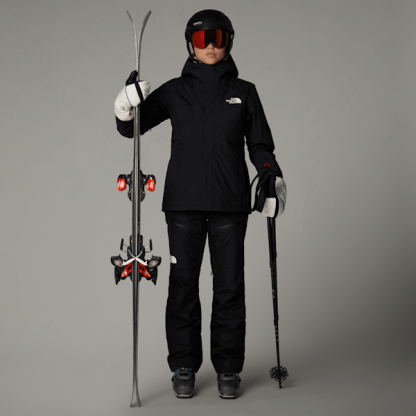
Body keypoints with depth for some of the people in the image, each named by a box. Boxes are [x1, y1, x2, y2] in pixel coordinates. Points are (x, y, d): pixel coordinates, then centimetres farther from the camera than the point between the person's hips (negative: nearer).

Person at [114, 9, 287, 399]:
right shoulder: (174, 91, 7)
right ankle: (183, 367, 13)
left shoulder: (244, 92, 9)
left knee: (229, 286, 2)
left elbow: (260, 145, 13)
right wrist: (128, 108, -13)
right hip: (183, 203, 0)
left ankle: (228, 368, 13)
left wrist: (273, 178, -2)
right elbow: (130, 128, 8)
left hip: (230, 205, 0)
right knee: (183, 284, 2)